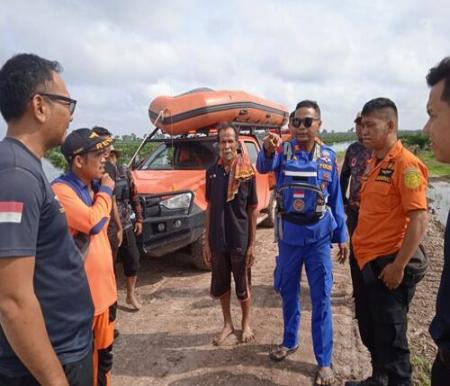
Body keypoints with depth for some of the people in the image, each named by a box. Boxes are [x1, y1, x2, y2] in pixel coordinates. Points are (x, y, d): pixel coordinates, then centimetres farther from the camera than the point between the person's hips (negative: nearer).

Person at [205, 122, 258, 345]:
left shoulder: (248, 173, -8)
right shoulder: (212, 172, 1)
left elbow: (253, 210, -4)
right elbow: (210, 208, 6)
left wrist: (252, 244, -5)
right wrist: (207, 241, 5)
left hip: (240, 241, -3)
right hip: (218, 241, 3)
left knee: (243, 286, 13)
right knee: (220, 285, 15)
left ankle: (246, 324, 35)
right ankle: (227, 324, 36)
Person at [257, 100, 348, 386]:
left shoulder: (328, 156, 0)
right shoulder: (282, 150, -5)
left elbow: (335, 198, 5)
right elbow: (264, 167, -28)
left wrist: (342, 235, 3)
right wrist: (268, 151, -51)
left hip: (319, 234, 0)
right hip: (289, 232, 0)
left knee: (321, 299, 4)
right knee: (289, 291, 16)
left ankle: (324, 362, 18)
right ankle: (290, 341, 38)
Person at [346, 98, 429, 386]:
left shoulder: (406, 164, -16)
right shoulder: (374, 163, 10)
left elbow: (419, 219, -21)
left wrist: (398, 266, -21)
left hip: (388, 265, -9)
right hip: (367, 262, 9)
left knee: (390, 336, 7)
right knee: (369, 330, 22)